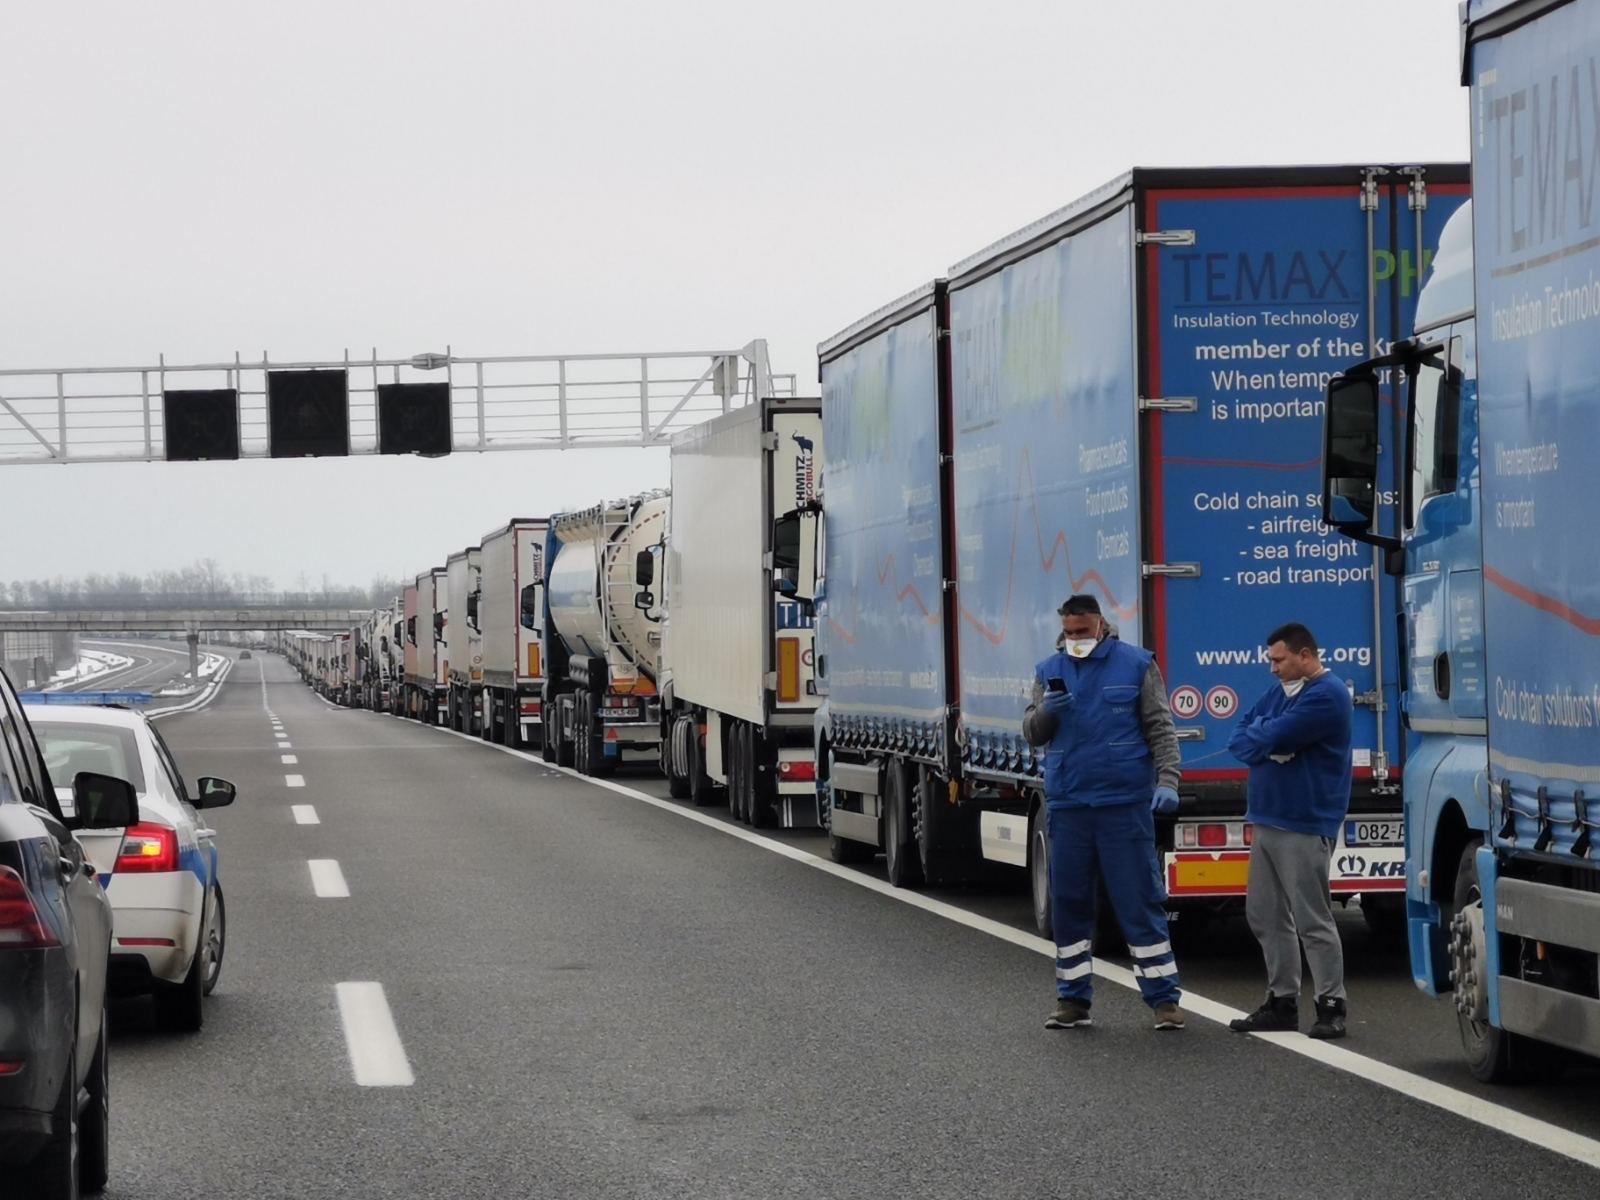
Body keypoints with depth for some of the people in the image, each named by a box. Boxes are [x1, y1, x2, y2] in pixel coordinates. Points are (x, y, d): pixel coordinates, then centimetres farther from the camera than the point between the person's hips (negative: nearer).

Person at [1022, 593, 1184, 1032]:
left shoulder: (1136, 665, 1)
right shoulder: (1050, 671, 12)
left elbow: (1161, 728, 0)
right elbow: (1032, 734, 12)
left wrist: (1167, 780, -13)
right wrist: (1046, 710, -10)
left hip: (1125, 805, -4)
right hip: (1067, 806, 4)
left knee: (1140, 904, -3)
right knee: (1068, 905, 7)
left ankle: (1164, 999, 1)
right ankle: (1073, 999, 15)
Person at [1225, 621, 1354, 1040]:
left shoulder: (1326, 695, -13)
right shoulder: (1280, 692, 17)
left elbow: (1273, 737, -19)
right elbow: (1240, 740, 14)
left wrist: (1258, 738, 3)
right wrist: (1268, 748, -7)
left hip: (1304, 826, -9)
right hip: (1267, 820, 9)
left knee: (1312, 920, -7)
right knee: (1265, 915, 11)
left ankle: (1331, 1006, -1)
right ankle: (1281, 1001, 19)